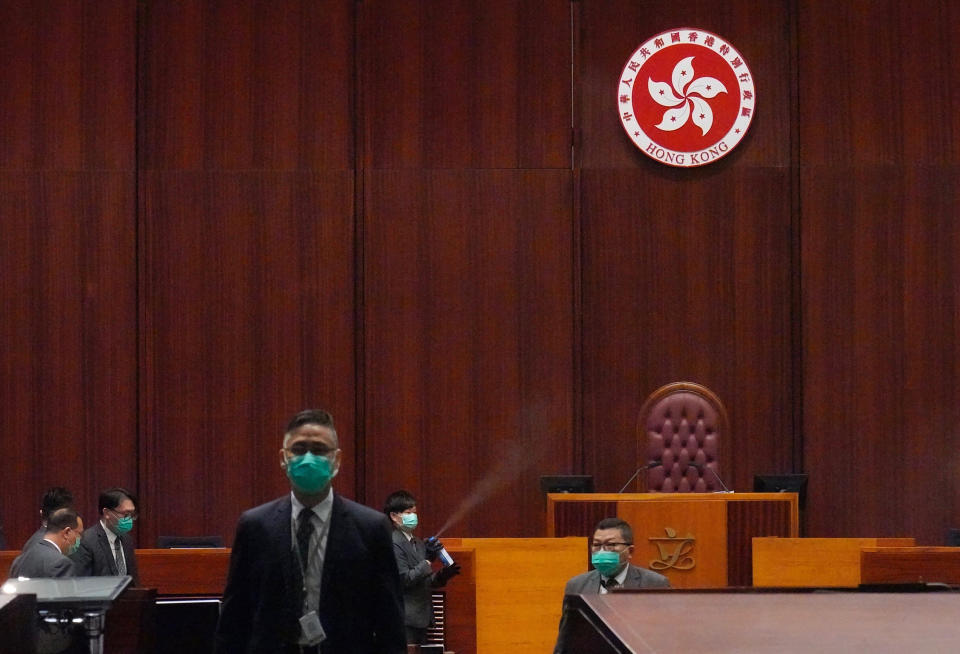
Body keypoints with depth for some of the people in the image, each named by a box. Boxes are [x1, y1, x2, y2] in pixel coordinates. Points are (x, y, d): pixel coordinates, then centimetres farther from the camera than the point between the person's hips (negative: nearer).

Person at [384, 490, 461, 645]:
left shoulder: (418, 543, 16)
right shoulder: (394, 543, -11)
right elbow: (404, 580, -17)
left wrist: (441, 575, 3)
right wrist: (428, 560, -20)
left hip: (421, 618, 8)